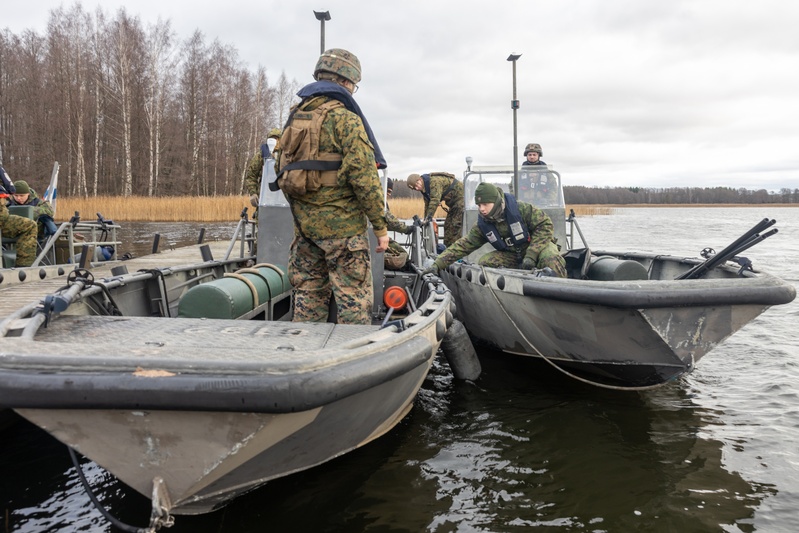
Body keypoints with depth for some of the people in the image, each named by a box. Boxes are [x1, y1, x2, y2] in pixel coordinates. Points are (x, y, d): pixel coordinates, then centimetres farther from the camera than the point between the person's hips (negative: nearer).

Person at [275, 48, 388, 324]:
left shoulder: (295, 116, 14)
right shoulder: (345, 118, -10)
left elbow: (281, 170, 18)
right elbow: (363, 175, -17)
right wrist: (380, 226, -12)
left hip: (304, 222, 8)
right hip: (341, 223, -7)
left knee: (308, 293, 16)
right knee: (354, 297, -2)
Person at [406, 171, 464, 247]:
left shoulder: (434, 181, -26)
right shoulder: (424, 189, 5)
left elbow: (435, 200, -33)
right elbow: (427, 204, 11)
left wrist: (429, 217, -33)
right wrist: (425, 219, 6)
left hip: (460, 197, -10)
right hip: (453, 203, 10)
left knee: (455, 225, -15)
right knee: (448, 225, 9)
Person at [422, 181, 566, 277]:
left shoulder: (521, 209, -21)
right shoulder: (482, 225, -8)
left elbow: (545, 224, -18)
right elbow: (462, 245, -10)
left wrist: (531, 255, -27)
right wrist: (437, 265, -21)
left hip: (539, 246, -4)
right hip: (512, 256, 5)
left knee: (551, 259, -37)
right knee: (484, 263, -19)